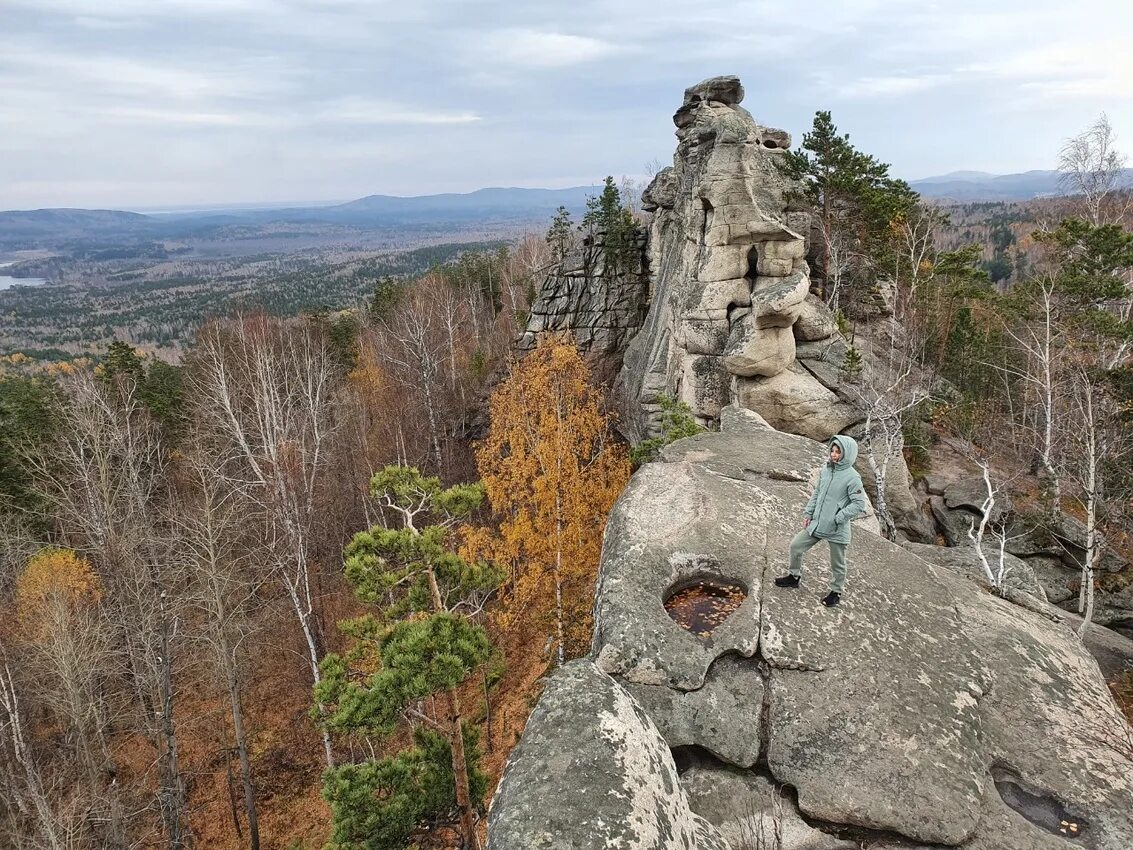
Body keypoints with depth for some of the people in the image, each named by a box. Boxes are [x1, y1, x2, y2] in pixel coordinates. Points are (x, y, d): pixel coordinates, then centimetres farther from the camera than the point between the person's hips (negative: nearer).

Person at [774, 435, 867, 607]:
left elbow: (859, 504, -18)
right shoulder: (825, 469, 1)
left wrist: (838, 518, -19)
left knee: (837, 564, 12)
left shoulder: (852, 477, -18)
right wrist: (808, 513, 8)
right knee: (795, 546, 11)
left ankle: (836, 591, 35)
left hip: (837, 530, -6)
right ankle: (795, 576, 34)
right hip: (816, 524, 6)